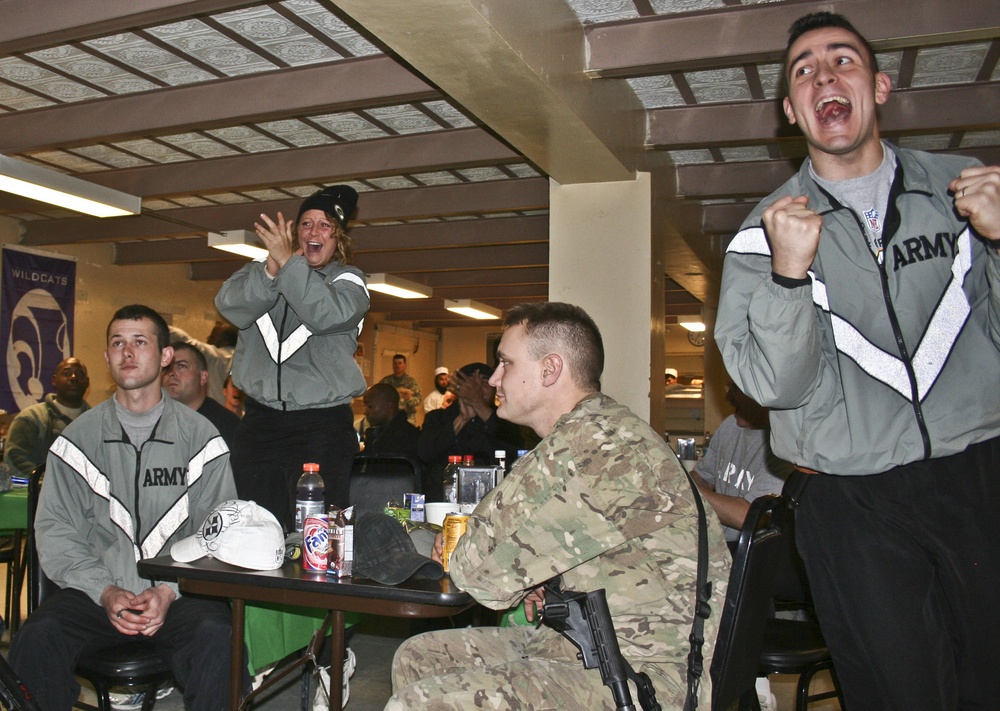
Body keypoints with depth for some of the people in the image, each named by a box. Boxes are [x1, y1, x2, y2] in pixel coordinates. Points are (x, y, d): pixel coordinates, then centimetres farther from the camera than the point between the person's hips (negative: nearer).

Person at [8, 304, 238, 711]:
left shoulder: (199, 436, 5)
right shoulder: (79, 437, 9)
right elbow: (55, 529, 4)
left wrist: (168, 590, -14)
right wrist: (105, 591, -11)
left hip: (179, 593, -2)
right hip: (95, 592, 2)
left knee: (217, 637, -32)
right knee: (37, 638, -27)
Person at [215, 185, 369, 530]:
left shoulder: (348, 280, 8)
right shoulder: (258, 272, 15)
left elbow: (329, 315, -14)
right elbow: (229, 305, -5)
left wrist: (289, 263, -19)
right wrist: (270, 271, -21)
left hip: (323, 426, -2)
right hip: (260, 420, 2)